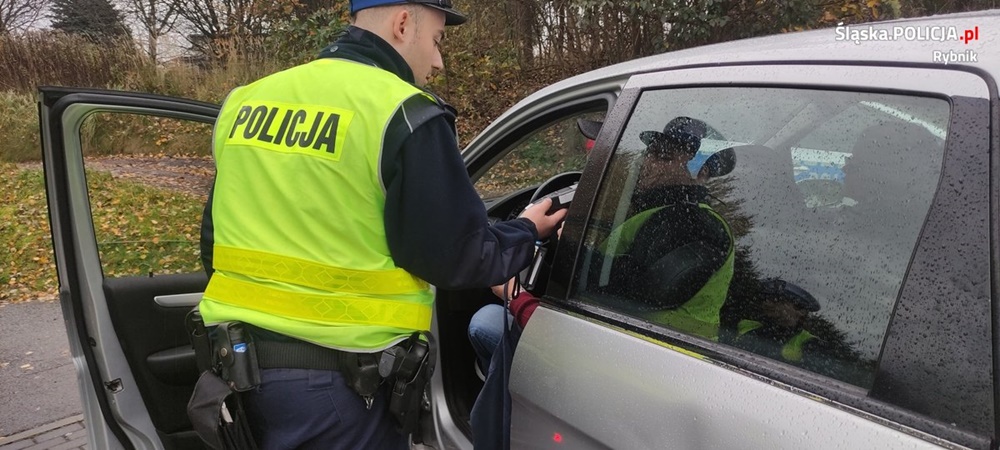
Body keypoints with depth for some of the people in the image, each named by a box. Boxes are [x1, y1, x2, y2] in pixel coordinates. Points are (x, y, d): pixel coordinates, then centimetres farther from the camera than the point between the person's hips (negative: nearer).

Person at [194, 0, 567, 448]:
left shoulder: (246, 100, 7)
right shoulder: (405, 115, -14)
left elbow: (214, 237, 13)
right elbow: (454, 256, -13)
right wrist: (527, 232, 6)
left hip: (236, 360, 7)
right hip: (335, 376, -6)